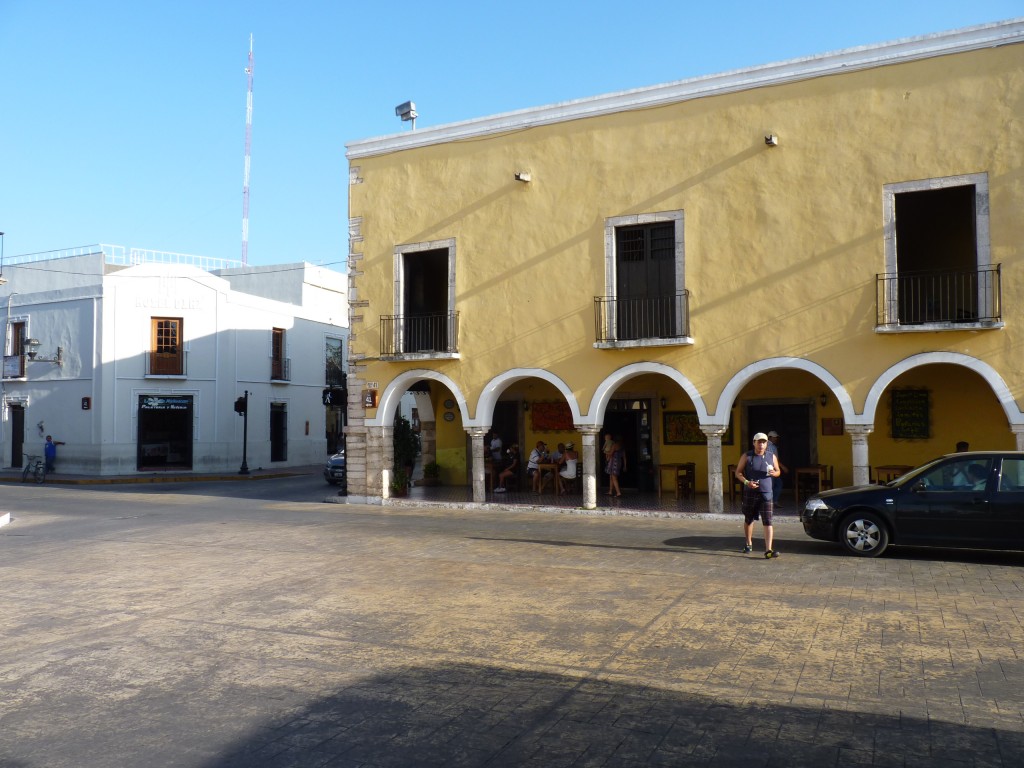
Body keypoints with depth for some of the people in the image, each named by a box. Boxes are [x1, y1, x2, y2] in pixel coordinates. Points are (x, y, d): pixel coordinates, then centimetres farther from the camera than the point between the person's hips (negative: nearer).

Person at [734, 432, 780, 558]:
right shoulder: (747, 456, 0)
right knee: (748, 519, 13)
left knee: (768, 522, -10)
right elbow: (738, 472, 1)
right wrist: (746, 482, -17)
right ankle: (748, 543, 34)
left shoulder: (772, 457, 6)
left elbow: (778, 471, 17)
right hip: (750, 493, 0)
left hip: (766, 493, 0)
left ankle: (769, 550, -15)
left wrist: (774, 473, -8)